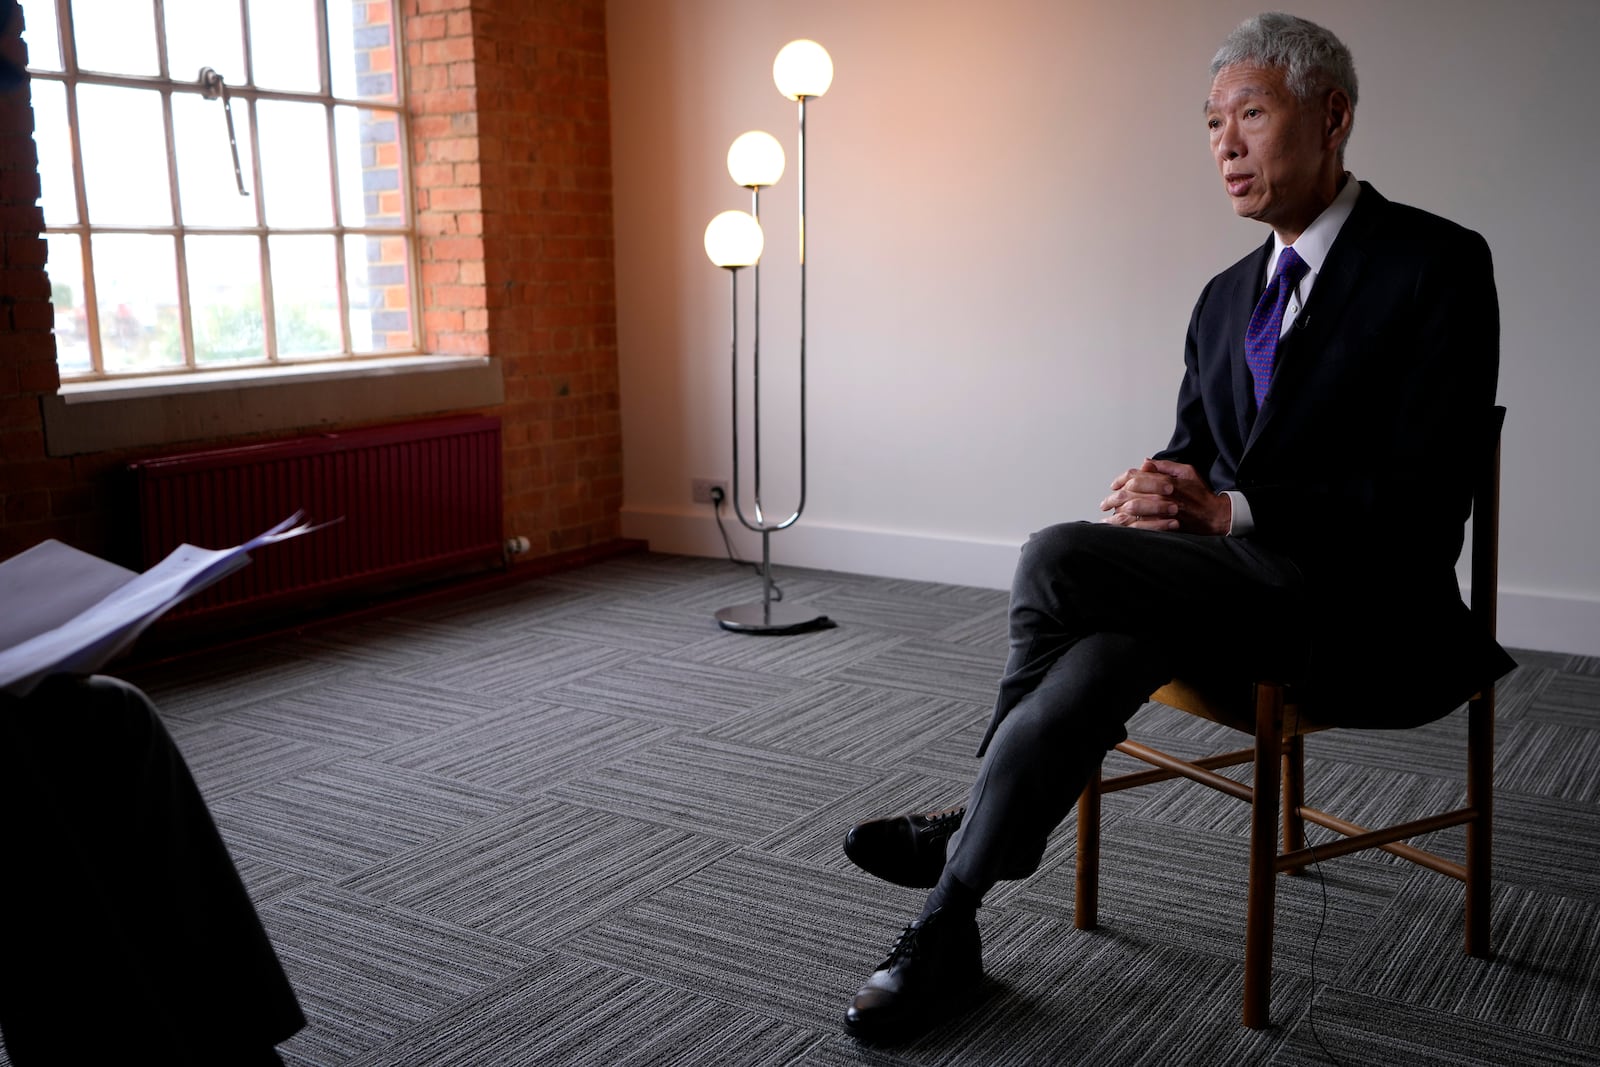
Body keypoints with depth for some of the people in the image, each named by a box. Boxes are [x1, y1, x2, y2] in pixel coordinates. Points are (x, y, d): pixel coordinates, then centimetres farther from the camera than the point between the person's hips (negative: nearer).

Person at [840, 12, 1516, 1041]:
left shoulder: (1440, 265, -7)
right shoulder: (1227, 296, 16)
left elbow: (1426, 499, -14)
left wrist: (1229, 512, -22)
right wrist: (1161, 490, -8)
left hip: (1358, 609, -6)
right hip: (1238, 588, 6)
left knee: (1059, 558, -25)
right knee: (1104, 646, -29)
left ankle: (969, 826, -5)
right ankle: (945, 928, -21)